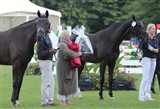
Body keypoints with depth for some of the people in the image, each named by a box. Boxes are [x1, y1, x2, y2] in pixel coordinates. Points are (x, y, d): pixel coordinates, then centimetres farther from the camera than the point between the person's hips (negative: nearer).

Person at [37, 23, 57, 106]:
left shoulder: (46, 37, 11)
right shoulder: (42, 39, -19)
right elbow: (39, 52, -23)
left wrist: (52, 51, 10)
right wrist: (49, 51, -31)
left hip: (48, 61, 10)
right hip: (44, 61, -10)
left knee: (51, 82, 16)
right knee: (46, 82, -4)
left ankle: (49, 100, 24)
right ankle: (44, 102, 2)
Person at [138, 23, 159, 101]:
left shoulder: (155, 40, 10)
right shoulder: (145, 38, -8)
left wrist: (152, 49, -14)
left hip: (153, 60, 7)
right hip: (146, 59, -6)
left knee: (150, 79, 6)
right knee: (145, 78, -11)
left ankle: (147, 96, 9)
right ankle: (141, 96, -7)